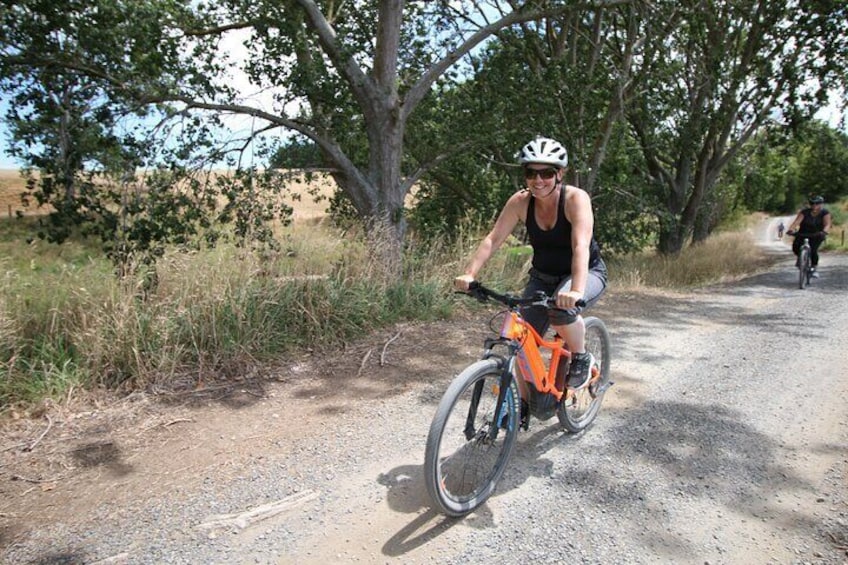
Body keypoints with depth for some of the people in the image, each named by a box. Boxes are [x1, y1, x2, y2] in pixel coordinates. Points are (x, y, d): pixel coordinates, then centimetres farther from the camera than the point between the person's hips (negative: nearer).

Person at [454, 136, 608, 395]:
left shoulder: (576, 198, -25)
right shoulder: (520, 201, -14)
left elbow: (581, 246, -37)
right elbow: (493, 239, -17)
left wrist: (576, 290, -52)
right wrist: (469, 274, -31)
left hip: (587, 273, -4)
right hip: (543, 277, 4)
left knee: (561, 308, -36)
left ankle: (581, 358, -6)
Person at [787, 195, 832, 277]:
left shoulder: (825, 213, -13)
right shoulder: (804, 212, -14)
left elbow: (827, 224, -26)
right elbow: (796, 221, -27)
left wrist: (824, 232, -48)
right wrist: (790, 230, -47)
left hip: (817, 235, -1)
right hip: (803, 234, 1)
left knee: (813, 250, -22)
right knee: (795, 247, -23)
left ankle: (813, 268, 1)